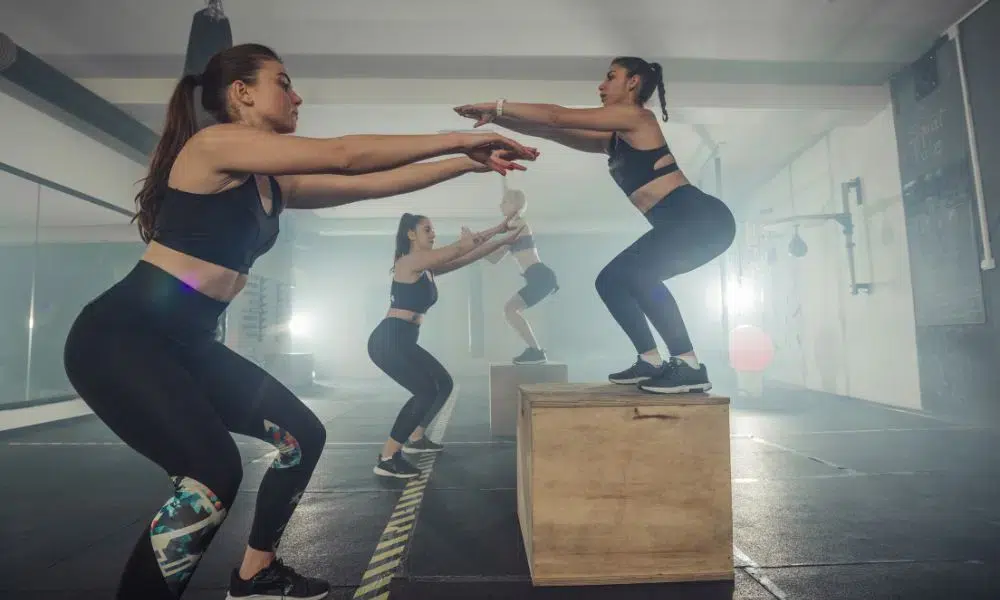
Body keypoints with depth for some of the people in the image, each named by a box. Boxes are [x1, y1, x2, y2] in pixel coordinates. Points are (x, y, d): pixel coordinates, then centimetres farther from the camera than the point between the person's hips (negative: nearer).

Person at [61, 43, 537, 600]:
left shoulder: (276, 185, 10)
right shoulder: (213, 144, -13)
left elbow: (371, 184, 7)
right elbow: (344, 156, -21)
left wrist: (467, 163, 7)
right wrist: (459, 138, -16)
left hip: (190, 344, 9)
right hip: (120, 335, -8)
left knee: (302, 436, 7)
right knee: (214, 474, -24)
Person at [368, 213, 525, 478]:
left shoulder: (428, 269, 15)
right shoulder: (409, 261, -11)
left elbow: (466, 258, 13)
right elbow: (459, 250, -13)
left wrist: (503, 239, 11)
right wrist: (496, 230, -3)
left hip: (404, 342, 10)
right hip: (388, 340, -10)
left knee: (444, 383, 17)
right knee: (427, 391, -17)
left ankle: (416, 438, 31)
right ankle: (386, 458, -10)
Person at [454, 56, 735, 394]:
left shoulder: (635, 116, -7)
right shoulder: (613, 139, 18)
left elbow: (558, 117, -10)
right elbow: (553, 132, 15)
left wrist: (497, 106, -4)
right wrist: (496, 119, 11)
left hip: (702, 217, -9)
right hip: (682, 224, 9)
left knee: (632, 274, -27)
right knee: (611, 281, 6)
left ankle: (689, 366, -20)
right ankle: (650, 362, 9)